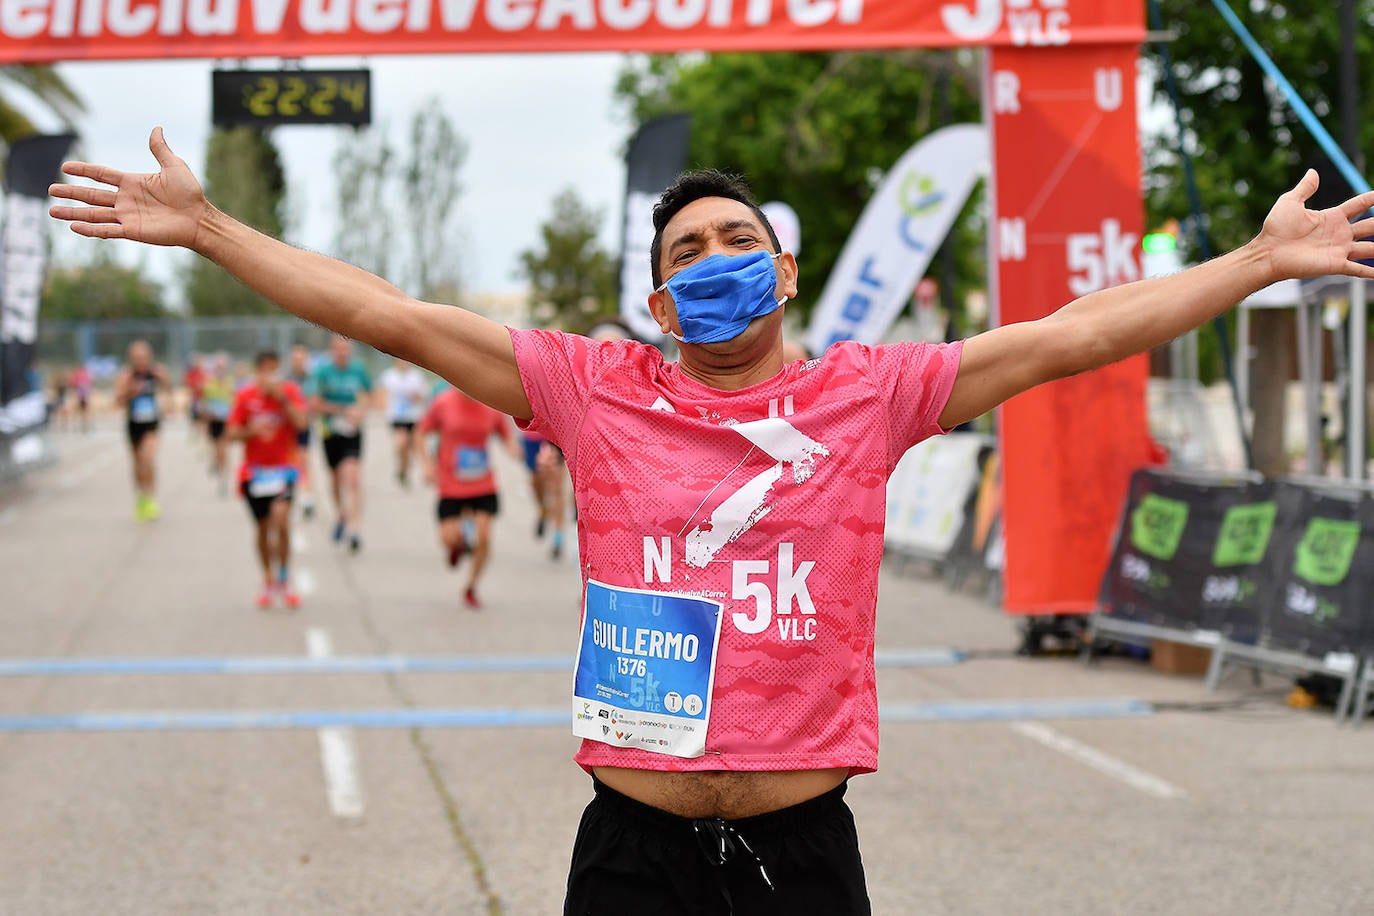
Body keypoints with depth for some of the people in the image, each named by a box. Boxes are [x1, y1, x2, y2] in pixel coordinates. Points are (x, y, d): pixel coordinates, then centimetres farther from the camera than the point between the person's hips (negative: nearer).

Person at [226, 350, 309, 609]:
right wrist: (252, 430, -20)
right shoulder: (244, 396, -2)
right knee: (262, 528, 9)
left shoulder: (290, 391, -5)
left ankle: (284, 579, -8)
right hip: (255, 469, 2)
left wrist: (281, 397, -26)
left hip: (283, 466, -2)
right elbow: (231, 433, -1)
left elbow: (301, 423, -19)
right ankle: (268, 582, 27)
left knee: (281, 516, -22)